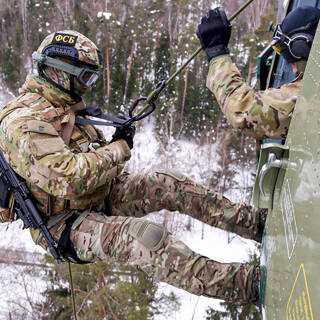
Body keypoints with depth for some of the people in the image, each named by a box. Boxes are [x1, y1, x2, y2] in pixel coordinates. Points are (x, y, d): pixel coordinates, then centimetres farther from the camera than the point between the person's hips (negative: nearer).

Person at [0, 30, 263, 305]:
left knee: (172, 185, -4)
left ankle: (253, 222, 1)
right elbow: (69, 179, -34)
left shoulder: (64, 104, 8)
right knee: (147, 237, -33)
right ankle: (246, 284, -34)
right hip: (65, 223, -9)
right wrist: (120, 148, -20)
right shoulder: (24, 122, -23)